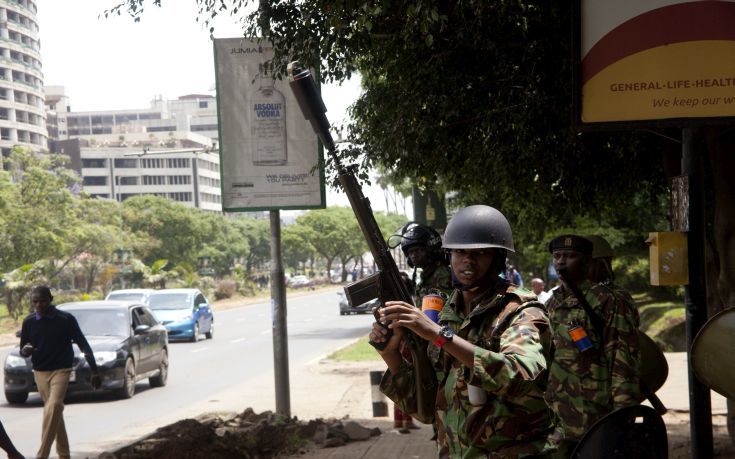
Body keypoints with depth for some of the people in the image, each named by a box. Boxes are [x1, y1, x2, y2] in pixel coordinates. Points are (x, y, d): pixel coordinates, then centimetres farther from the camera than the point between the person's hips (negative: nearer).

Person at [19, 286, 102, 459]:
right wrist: (25, 350, -18)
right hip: (40, 372, 4)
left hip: (61, 370, -4)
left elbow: (83, 344, -4)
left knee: (53, 407, -21)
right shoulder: (29, 322, 1)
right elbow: (23, 351, 8)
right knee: (55, 412, 9)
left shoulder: (66, 319, -8)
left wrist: (94, 371, -5)